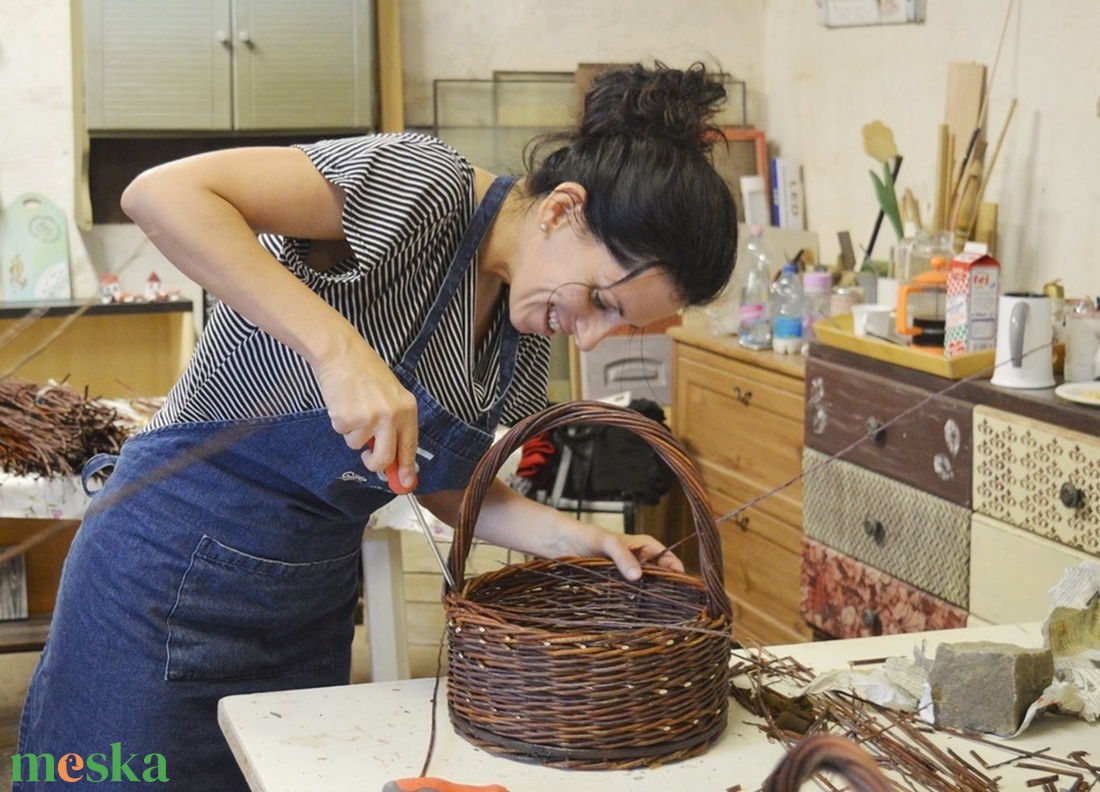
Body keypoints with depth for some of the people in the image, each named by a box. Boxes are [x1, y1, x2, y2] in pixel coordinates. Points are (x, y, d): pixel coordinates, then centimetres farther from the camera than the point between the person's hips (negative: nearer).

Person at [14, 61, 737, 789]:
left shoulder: (528, 333, 0)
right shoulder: (420, 186, -23)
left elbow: (443, 485, 8)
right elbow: (162, 193, -32)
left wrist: (571, 538, -8)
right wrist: (340, 347, -38)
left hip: (317, 591, 7)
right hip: (180, 568, -7)